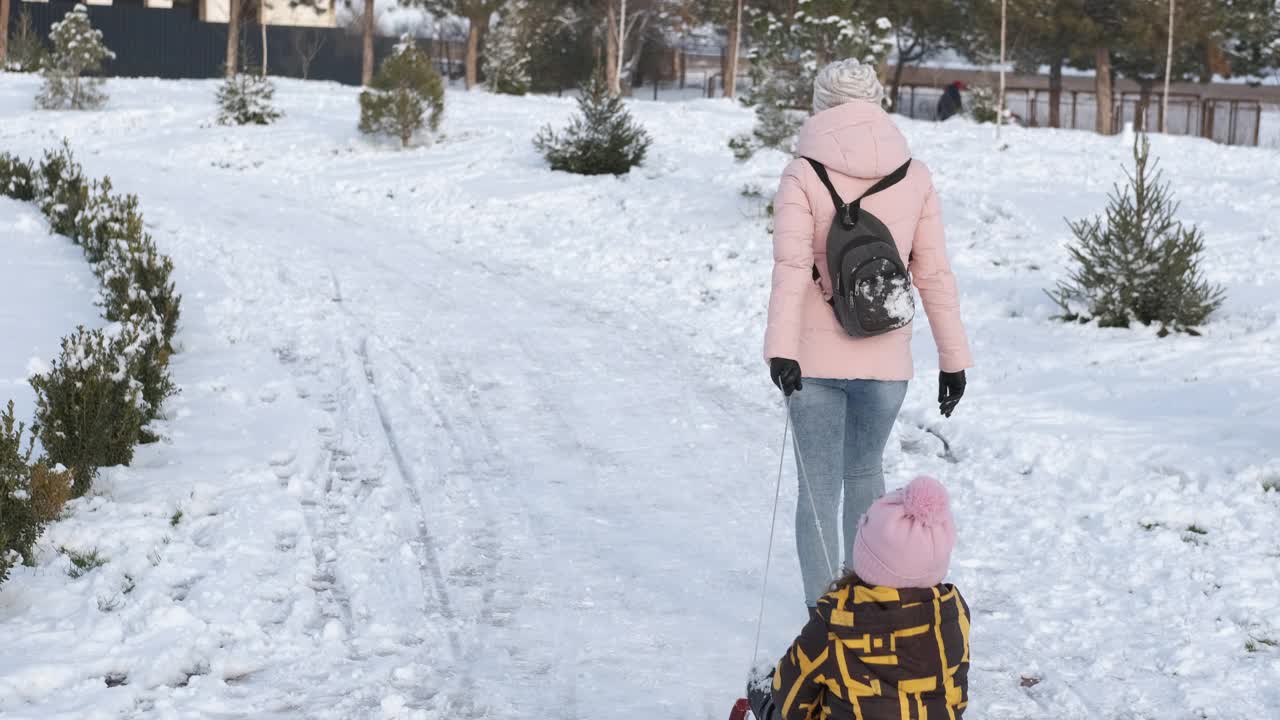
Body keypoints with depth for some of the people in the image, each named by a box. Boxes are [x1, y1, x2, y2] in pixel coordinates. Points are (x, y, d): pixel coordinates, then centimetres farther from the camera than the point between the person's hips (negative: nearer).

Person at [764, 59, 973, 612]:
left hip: (816, 358, -3)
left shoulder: (803, 175, -6)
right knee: (865, 472, 23)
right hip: (886, 359, 3)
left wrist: (781, 349, -23)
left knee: (820, 485, 6)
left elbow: (791, 266, -17)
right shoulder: (914, 177, 2)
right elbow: (934, 273, 3)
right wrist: (954, 356, 8)